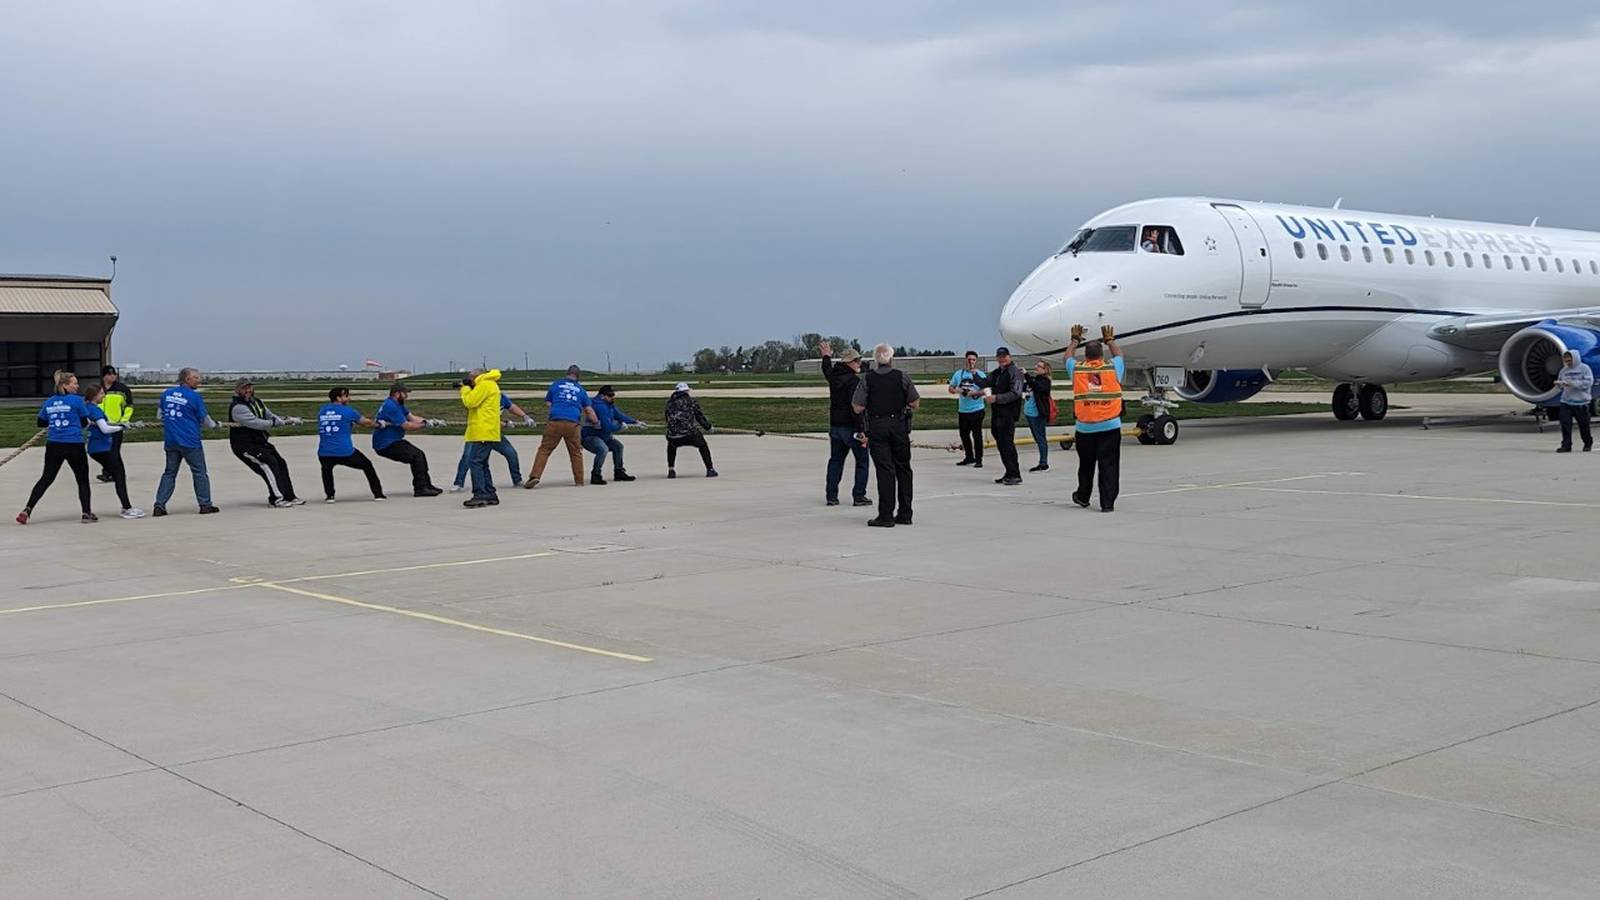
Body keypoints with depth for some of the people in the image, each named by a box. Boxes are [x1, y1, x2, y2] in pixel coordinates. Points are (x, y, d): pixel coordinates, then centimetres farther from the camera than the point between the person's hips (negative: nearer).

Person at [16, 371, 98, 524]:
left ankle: (27, 510, 4)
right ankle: (87, 512, 7)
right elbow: (84, 422, 1)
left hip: (53, 445, 4)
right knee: (82, 479, 9)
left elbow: (41, 423, 16)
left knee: (46, 478, 11)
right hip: (74, 445, -4)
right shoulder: (77, 400, -6)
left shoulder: (49, 402, 9)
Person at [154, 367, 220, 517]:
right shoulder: (194, 396, -10)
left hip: (170, 441, 5)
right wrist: (214, 425, 18)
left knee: (169, 473, 12)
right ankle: (205, 505, 9)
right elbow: (204, 418, -2)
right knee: (199, 473, 7)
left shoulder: (167, 393, 6)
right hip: (190, 442, -5)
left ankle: (159, 505, 4)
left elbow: (161, 413, 17)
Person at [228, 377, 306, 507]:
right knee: (269, 463, -22)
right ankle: (276, 498, -21)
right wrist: (281, 422, -27)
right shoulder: (238, 407, -20)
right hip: (244, 445, -9)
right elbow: (256, 423, -29)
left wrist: (289, 419, -2)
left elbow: (270, 415, 17)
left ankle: (289, 497, 13)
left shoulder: (257, 402, 9)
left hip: (260, 442, 9)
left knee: (281, 463, 5)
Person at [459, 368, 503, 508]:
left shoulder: (484, 385, -10)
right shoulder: (490, 385, 22)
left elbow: (470, 402, -15)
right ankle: (491, 495, 16)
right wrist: (467, 389, 14)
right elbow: (475, 403, 25)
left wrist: (465, 388, 0)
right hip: (487, 432, 11)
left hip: (483, 433, -11)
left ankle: (480, 496, -19)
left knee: (476, 462, -13)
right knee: (482, 464, 14)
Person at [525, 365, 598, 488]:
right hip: (573, 424, 1)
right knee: (576, 452, 14)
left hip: (555, 422, -1)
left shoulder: (556, 384, 15)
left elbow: (548, 403, 18)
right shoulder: (580, 389, 17)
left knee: (544, 449, 2)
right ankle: (579, 481, 16)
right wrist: (596, 422, 30)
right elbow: (589, 410, 16)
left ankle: (535, 476, -12)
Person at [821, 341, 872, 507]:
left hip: (834, 425, 7)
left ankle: (831, 495, 10)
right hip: (851, 427, -7)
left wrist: (826, 357, 52)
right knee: (862, 460, 3)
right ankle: (858, 496, 0)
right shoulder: (853, 380, -17)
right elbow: (856, 404, -24)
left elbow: (826, 370, 33)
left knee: (835, 460, 13)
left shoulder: (834, 375, 7)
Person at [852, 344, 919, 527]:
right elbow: (915, 403, 2)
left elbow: (857, 407, -6)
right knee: (903, 469, 12)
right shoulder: (902, 377, -1)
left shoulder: (866, 379, -3)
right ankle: (905, 514, 16)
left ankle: (886, 516, -5)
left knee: (884, 470, -1)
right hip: (899, 426, 1)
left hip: (876, 428, -1)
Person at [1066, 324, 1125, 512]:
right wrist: (1110, 340, 39)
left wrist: (1075, 339, 38)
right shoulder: (1112, 368, 1)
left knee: (1086, 465, 16)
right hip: (1110, 426, -1)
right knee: (1108, 466, -1)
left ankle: (1082, 497, 31)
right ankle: (1107, 503, -4)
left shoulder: (1077, 370, 1)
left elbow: (1068, 356, 23)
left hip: (1084, 427, 1)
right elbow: (1118, 355, 24)